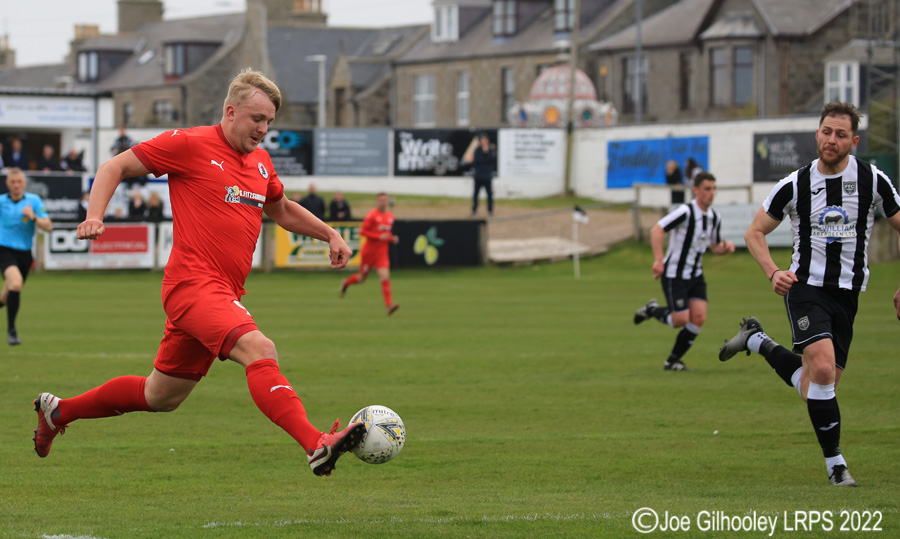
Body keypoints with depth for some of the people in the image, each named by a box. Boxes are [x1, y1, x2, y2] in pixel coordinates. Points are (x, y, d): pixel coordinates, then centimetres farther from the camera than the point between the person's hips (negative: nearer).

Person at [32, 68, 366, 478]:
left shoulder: (261, 162, 17)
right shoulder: (190, 144, -5)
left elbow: (281, 210, 36)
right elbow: (114, 168, 1)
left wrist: (329, 234, 22)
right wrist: (94, 216, -16)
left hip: (223, 294, 9)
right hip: (193, 284, -9)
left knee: (161, 397, 17)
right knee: (260, 350, -30)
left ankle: (57, 411, 35)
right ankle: (317, 447, -44)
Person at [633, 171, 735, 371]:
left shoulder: (714, 217, 4)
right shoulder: (685, 212, -19)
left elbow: (714, 247, 17)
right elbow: (656, 230, -24)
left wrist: (725, 247, -7)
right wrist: (659, 260, -32)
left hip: (696, 275, 7)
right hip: (674, 275, -7)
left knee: (698, 317, -7)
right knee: (681, 320, -11)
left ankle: (673, 361, 8)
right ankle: (652, 310, 21)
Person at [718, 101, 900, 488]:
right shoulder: (794, 186, -4)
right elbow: (755, 231, 7)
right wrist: (773, 272, -10)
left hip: (847, 293, 3)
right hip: (805, 286, -3)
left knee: (816, 384, 6)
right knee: (822, 368, -24)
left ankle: (757, 341, 32)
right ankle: (835, 463, -12)